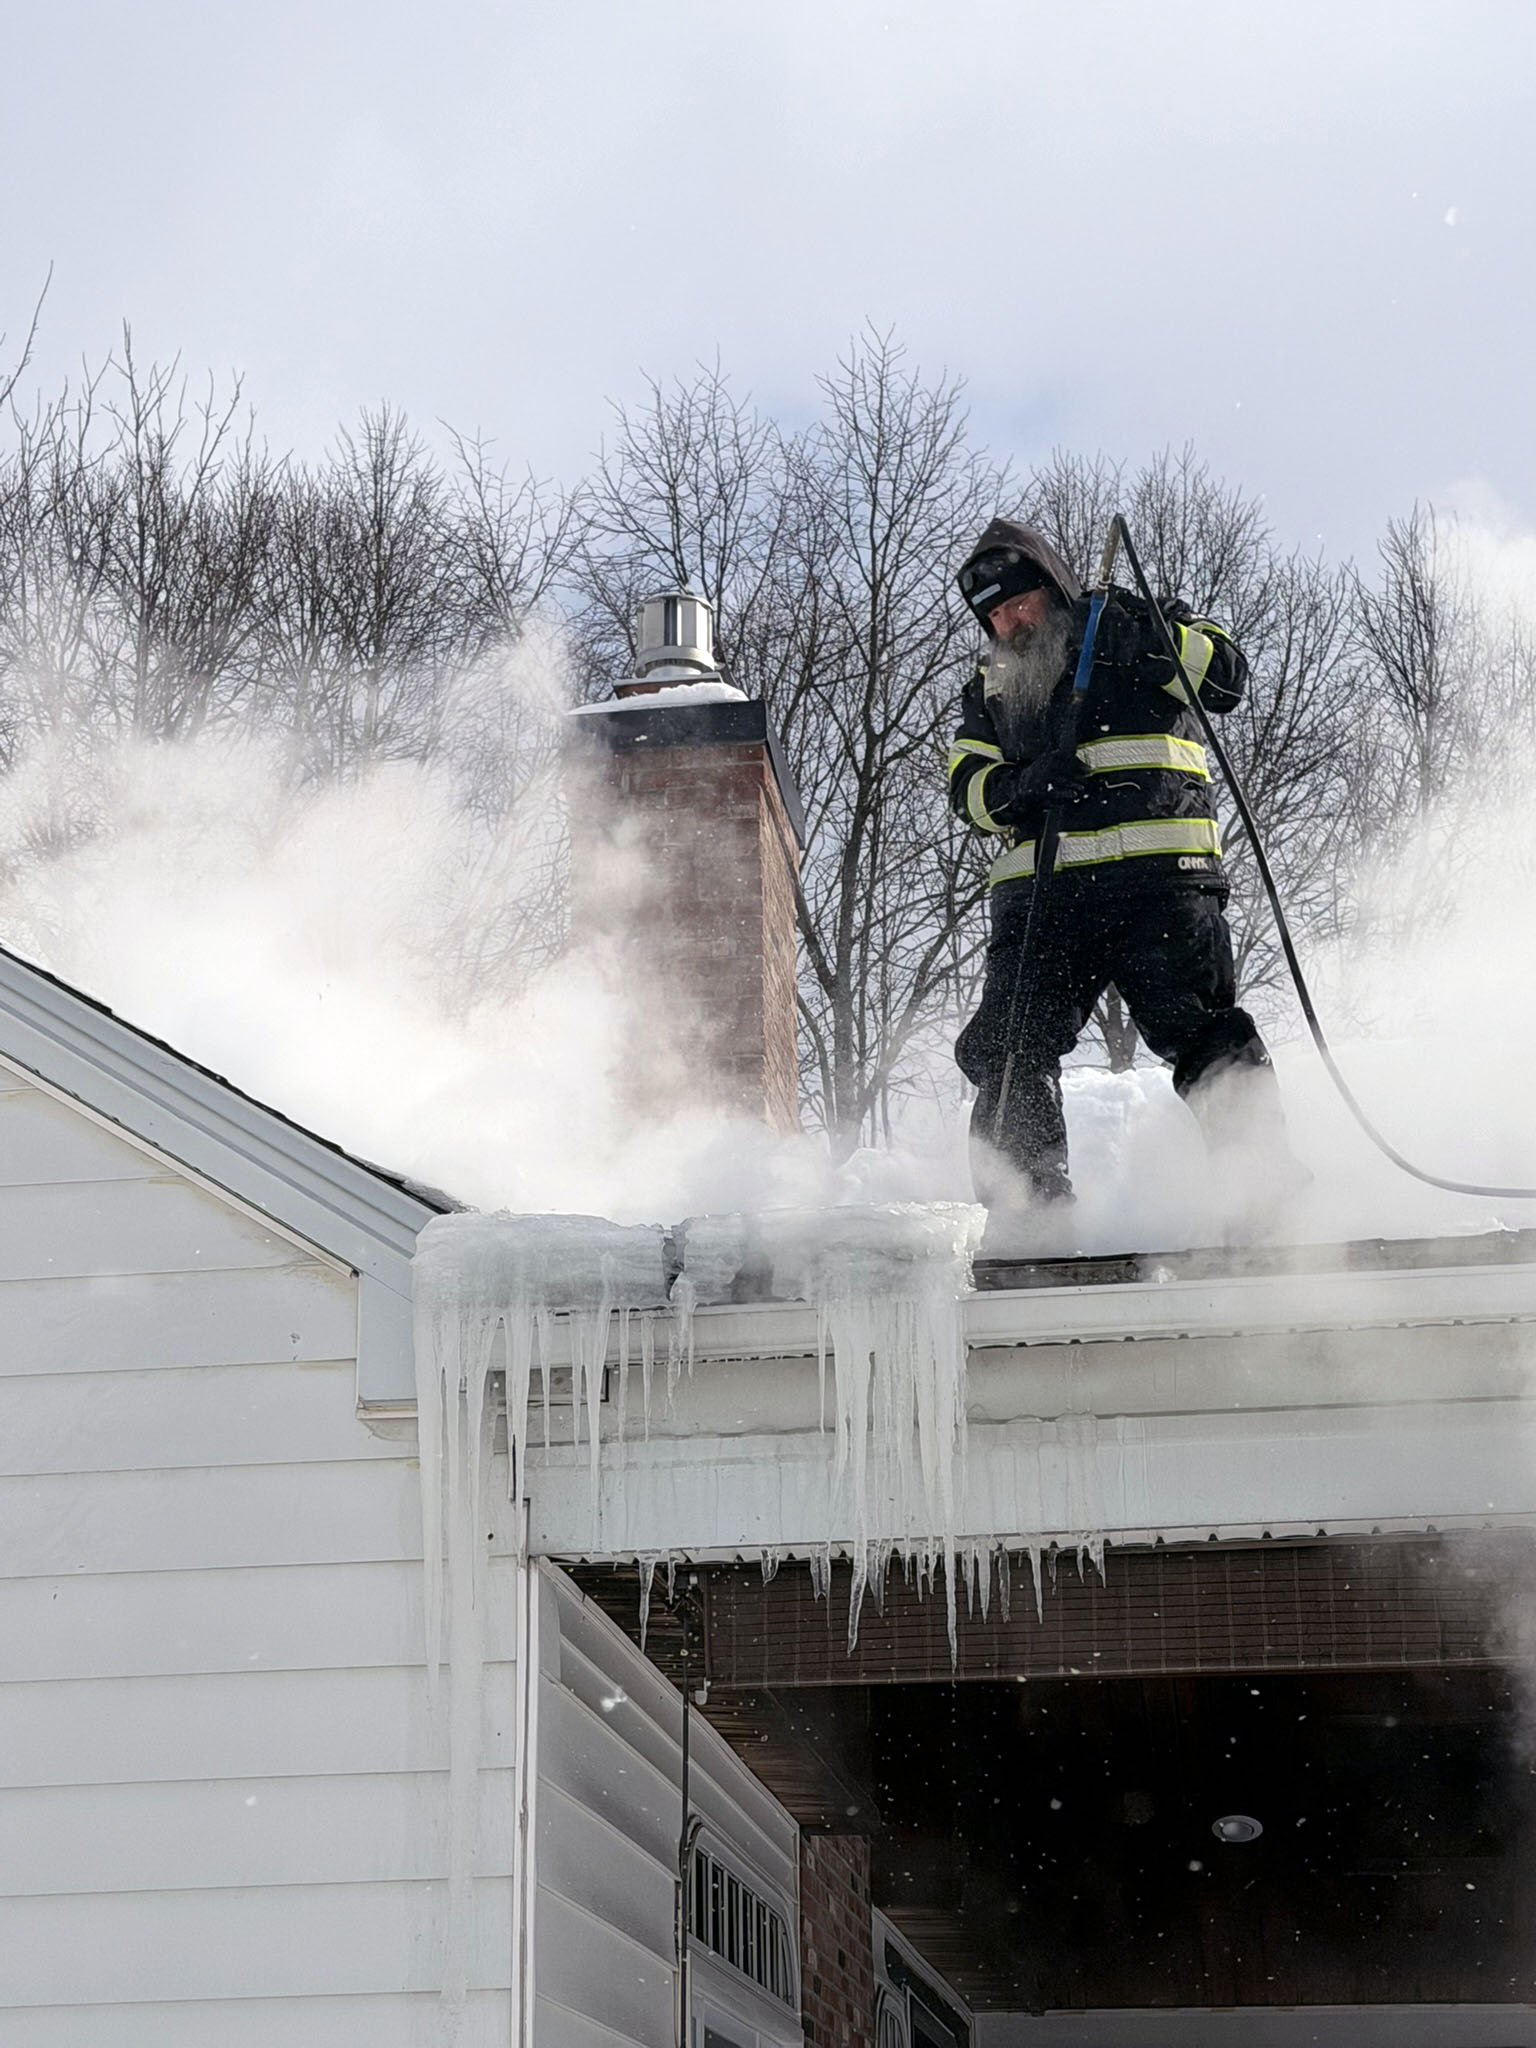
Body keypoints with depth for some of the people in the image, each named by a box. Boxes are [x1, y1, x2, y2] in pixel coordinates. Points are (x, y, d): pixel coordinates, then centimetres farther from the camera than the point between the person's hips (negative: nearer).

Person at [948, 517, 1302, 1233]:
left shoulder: (1132, 635, 14)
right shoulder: (989, 690, 24)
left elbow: (1224, 677, 2)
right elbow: (969, 789, 13)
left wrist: (1158, 635, -14)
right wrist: (1026, 783, -8)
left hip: (1156, 876, -4)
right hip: (1040, 890, 4)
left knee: (1197, 1027, -15)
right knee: (1010, 1048, -8)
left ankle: (1264, 1171, -13)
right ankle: (1029, 1205, -5)